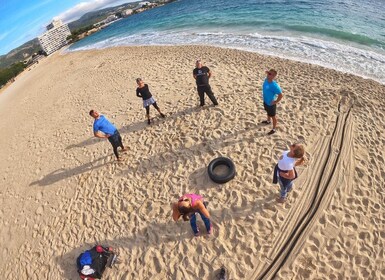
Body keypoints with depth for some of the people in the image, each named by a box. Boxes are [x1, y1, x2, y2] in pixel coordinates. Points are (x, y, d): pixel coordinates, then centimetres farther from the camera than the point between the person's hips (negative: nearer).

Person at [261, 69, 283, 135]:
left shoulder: (274, 85, -34)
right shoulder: (266, 80, -10)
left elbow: (281, 95, -30)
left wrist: (276, 102, -21)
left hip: (271, 104, -8)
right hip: (265, 101, 8)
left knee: (273, 116, 13)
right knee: (268, 112, 34)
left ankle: (274, 129, 31)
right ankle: (268, 121, 62)